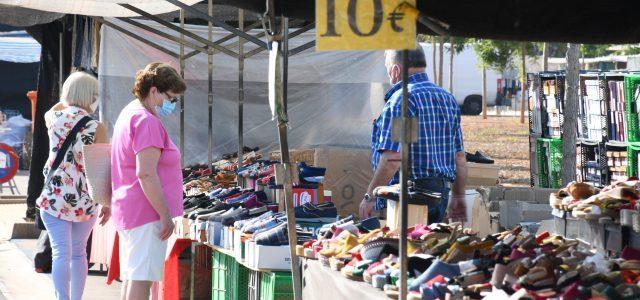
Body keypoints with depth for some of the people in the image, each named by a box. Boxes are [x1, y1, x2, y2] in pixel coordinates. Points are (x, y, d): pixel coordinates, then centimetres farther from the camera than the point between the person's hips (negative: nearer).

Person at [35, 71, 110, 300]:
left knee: (61, 254, -4)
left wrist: (70, 96, 25)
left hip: (54, 195, 0)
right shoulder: (96, 127, -7)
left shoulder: (53, 117, 0)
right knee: (78, 253, 16)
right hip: (85, 200, 0)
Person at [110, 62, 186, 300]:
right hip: (147, 212, -11)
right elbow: (146, 174, -23)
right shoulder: (147, 122, -16)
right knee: (141, 279, -10)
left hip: (127, 210, 11)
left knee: (131, 277, 14)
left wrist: (109, 204, 33)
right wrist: (166, 215, -20)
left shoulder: (129, 113, 17)